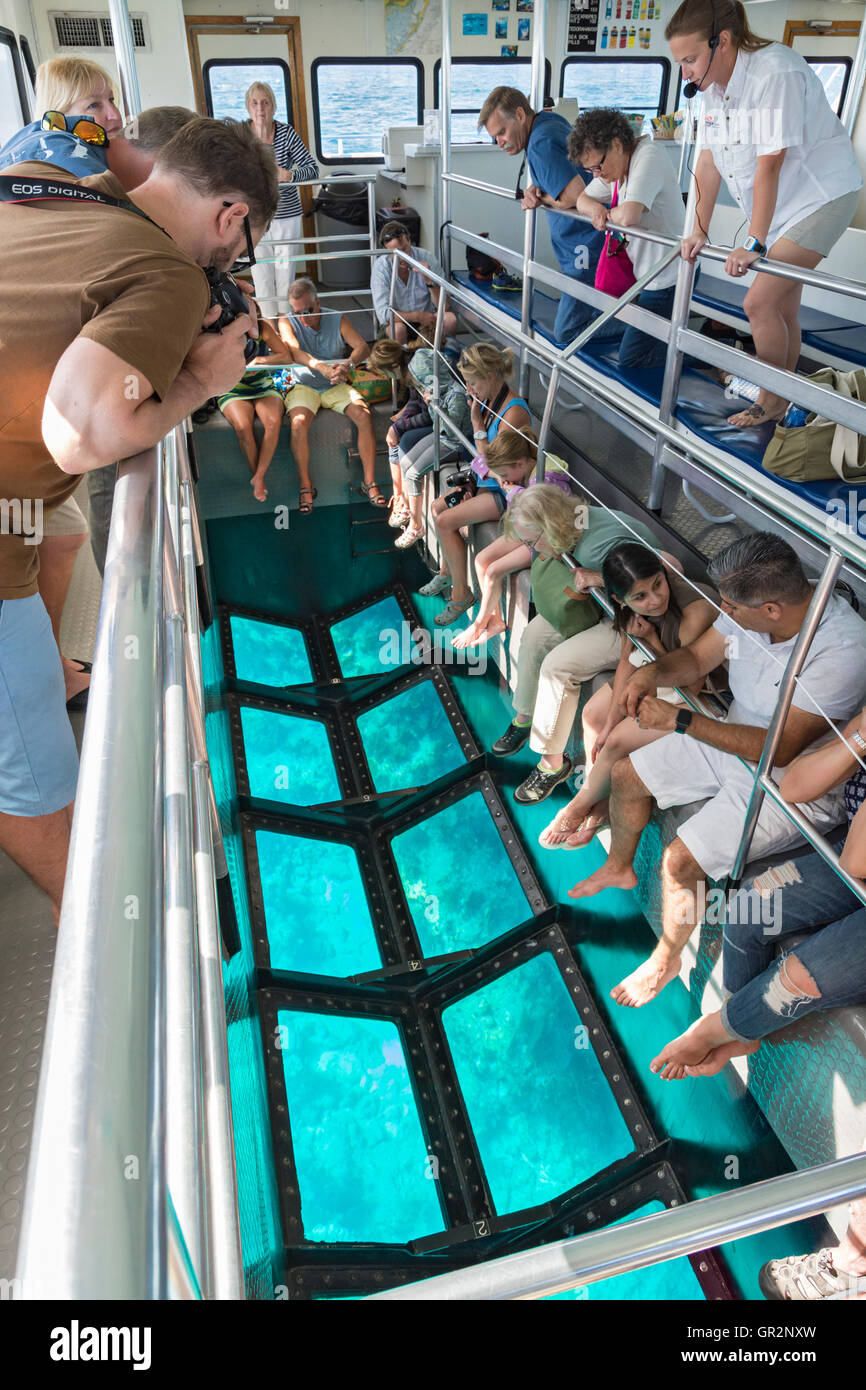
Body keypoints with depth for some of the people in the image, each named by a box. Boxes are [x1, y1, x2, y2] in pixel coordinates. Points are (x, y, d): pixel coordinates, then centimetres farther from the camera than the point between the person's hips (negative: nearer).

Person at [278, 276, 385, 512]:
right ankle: (306, 486, -17)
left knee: (364, 416, -25)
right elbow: (294, 351, -23)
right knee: (298, 423, -32)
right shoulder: (287, 322, -4)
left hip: (336, 386, 1)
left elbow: (362, 347, -11)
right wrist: (322, 367, -42)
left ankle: (369, 482, -17)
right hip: (304, 386, -1)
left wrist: (347, 364, -35)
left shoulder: (338, 320, 0)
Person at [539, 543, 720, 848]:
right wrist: (610, 724, -9)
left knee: (618, 742, -13)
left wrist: (651, 640, -26)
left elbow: (689, 685, -26)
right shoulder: (632, 606, -18)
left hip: (704, 694, -7)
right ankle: (600, 804, 16)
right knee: (593, 714, 0)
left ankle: (577, 807, 14)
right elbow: (628, 661, -7)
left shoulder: (697, 614, -39)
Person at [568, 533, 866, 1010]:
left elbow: (779, 749, -33)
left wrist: (679, 720, -32)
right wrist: (654, 670, -20)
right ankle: (619, 867, 38)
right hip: (733, 741, 8)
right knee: (625, 775, 9)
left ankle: (667, 959, 12)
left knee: (680, 860, -19)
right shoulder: (750, 608, -13)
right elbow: (697, 656, 3)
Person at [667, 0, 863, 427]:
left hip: (822, 196, -8)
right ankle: (780, 404, 21)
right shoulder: (713, 85, 1)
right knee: (783, 307, 11)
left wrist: (754, 244, -29)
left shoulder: (774, 72, -24)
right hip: (781, 205, 8)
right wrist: (700, 231, 0)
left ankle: (770, 403, -1)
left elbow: (770, 165, -28)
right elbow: (708, 161, 3)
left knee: (760, 302, -17)